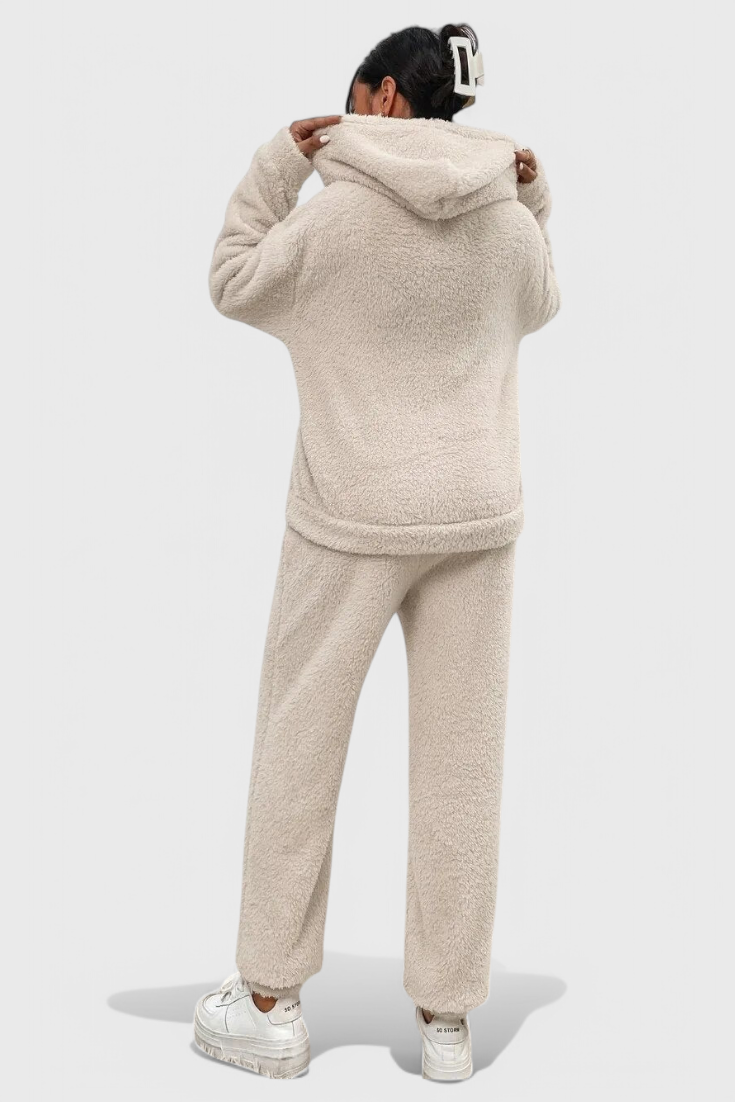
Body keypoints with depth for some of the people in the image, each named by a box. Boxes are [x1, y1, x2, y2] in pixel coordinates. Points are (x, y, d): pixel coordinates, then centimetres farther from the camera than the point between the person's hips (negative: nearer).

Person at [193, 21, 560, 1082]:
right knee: (461, 761, 8)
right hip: (476, 515, 4)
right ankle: (447, 1019, 16)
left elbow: (234, 285, 5)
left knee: (299, 745, 9)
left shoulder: (333, 215, -12)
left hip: (354, 516, -4)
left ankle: (271, 1004, 17)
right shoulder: (508, 224, 2)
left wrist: (279, 161, 6)